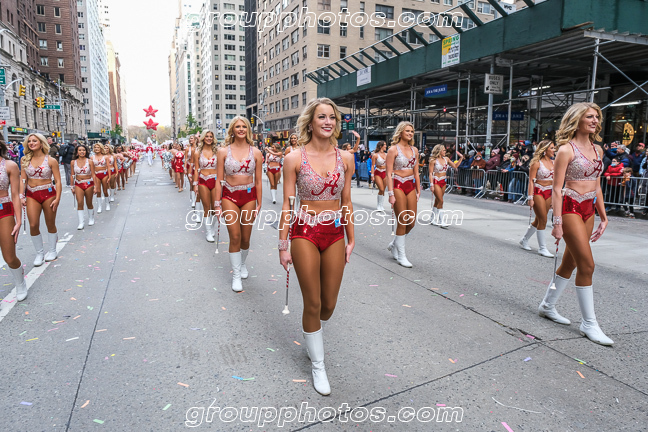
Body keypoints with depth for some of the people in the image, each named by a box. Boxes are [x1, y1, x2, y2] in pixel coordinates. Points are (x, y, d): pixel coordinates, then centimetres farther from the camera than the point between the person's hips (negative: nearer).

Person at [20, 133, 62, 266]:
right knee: (33, 225, -5)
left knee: (50, 224, 7)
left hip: (48, 193, -2)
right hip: (31, 195, 2)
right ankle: (39, 253, 11)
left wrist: (57, 198, -12)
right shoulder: (25, 160, 4)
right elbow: (23, 180, 6)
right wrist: (21, 196, -3)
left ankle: (52, 250, 25)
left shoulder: (51, 160, -4)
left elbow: (58, 181, -4)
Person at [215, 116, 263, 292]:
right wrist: (217, 203, -2)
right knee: (235, 237, -5)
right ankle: (236, 275, 9)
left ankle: (242, 263, 37)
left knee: (246, 238, 8)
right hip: (230, 196, -1)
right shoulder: (224, 152, -1)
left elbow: (258, 180, 5)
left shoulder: (255, 152, 1)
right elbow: (219, 180, 1)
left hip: (249, 196, 1)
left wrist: (259, 204, 5)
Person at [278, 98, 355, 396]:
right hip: (305, 233, -3)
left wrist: (351, 239, 8)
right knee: (312, 304, 5)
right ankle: (318, 365, 25)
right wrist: (283, 245, -4)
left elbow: (346, 202, 8)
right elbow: (287, 204, -5)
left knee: (329, 304, 12)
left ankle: (313, 336, 45)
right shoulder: (295, 159, -7)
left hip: (335, 234, 3)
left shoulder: (345, 158, 2)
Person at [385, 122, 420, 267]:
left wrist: (418, 190, 13)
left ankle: (394, 244, 27)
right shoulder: (393, 149, -4)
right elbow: (389, 173, -8)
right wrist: (391, 194, -15)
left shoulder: (414, 150, 13)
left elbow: (416, 172, 17)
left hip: (410, 186, 6)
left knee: (411, 222, 4)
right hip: (398, 185, -6)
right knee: (402, 222, -4)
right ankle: (401, 256, 9)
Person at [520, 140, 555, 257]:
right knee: (543, 220, -7)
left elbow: (554, 180, 16)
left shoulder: (553, 162, 11)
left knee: (539, 220, 11)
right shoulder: (537, 163, -8)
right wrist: (530, 198, -17)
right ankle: (542, 248, 1)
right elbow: (531, 181, -11)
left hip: (549, 193, 7)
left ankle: (524, 240, 28)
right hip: (538, 192, -7)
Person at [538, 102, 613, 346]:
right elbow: (557, 188, -13)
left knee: (570, 262, 12)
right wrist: (557, 222, -17)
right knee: (587, 265, -8)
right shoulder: (566, 149, -9)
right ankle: (589, 323, 4)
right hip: (570, 207, -8)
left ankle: (548, 306, 28)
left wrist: (603, 216, 16)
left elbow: (596, 186, 18)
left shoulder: (597, 150, 13)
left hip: (589, 209, 8)